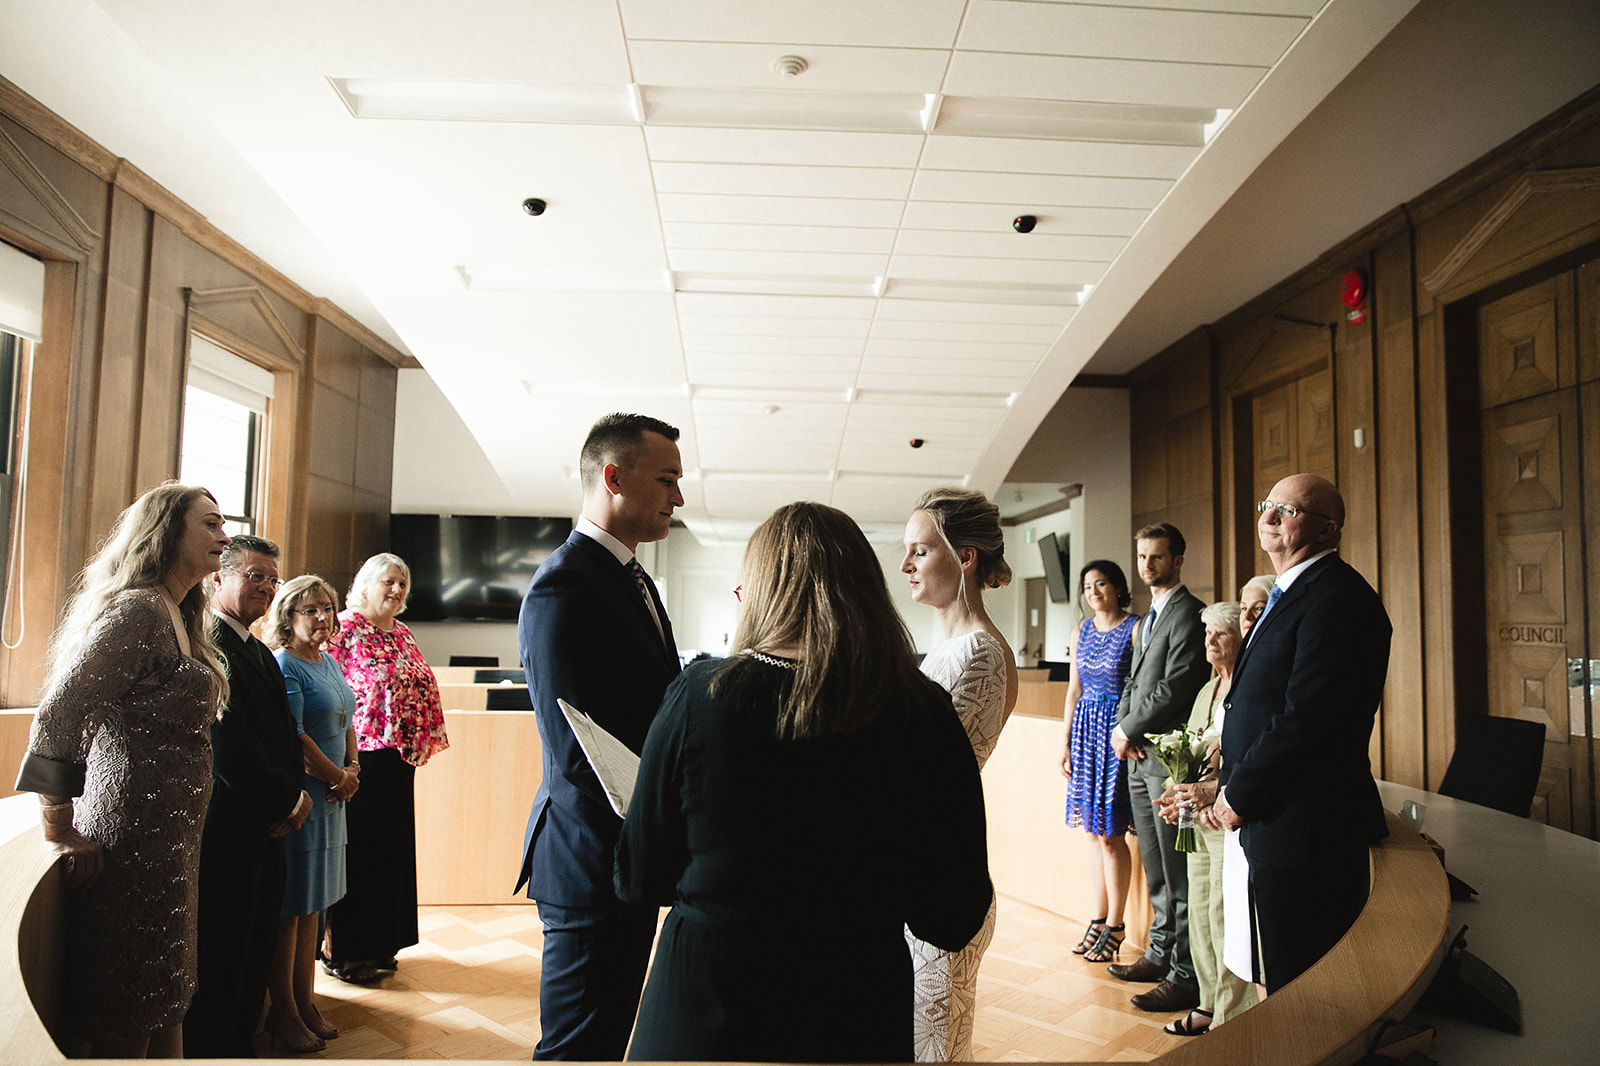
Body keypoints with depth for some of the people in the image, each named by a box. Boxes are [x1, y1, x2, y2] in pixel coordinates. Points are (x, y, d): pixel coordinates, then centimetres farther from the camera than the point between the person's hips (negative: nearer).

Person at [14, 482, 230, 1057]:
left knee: (166, 1007, 18)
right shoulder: (137, 610, -15)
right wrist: (62, 835, -14)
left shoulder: (179, 617, 14)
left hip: (170, 844, 9)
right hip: (134, 845, -9)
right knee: (125, 1030, 4)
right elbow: (55, 719, -21)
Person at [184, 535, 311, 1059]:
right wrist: (287, 800, -12)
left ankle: (240, 1044, 32)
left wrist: (294, 793, -2)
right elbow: (228, 747, -21)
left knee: (255, 952, 18)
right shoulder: (207, 643, -15)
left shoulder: (261, 652, 16)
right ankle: (210, 1050, 18)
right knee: (220, 960, 3)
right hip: (225, 832, -9)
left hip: (265, 826, 9)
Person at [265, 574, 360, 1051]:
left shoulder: (329, 662, 13)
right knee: (290, 908, 3)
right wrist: (338, 777, -9)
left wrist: (352, 768, 2)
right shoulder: (283, 665, -14)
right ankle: (283, 1012, 16)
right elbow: (294, 739, -19)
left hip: (331, 797, 8)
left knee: (312, 904, 16)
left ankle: (305, 1002, 27)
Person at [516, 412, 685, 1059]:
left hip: (631, 858, 10)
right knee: (580, 1043, 6)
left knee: (612, 1032, 22)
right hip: (591, 864, -10)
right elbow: (580, 756, -25)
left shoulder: (632, 577, 13)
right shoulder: (564, 588, -20)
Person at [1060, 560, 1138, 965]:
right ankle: (1098, 918, 21)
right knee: (1094, 832, 11)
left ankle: (1114, 925, 11)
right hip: (1085, 729, 6)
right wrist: (1066, 742, 11)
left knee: (1109, 833, -3)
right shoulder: (1083, 631, 11)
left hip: (1117, 729, -6)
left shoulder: (1136, 628, -7)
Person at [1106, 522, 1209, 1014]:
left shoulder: (1188, 613, -12)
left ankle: (1186, 977, 5)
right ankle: (1160, 954, 29)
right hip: (1139, 754, 9)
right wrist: (1121, 727, 3)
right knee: (1155, 869, 17)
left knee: (1179, 874, -3)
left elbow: (1175, 687, -18)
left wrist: (1129, 729, -9)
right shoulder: (1147, 618, 19)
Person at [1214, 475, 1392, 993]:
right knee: (1280, 979, 20)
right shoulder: (1288, 594, 16)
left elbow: (1307, 720, -24)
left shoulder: (1337, 598, -18)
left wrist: (1240, 795, -14)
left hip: (1305, 831, -10)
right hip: (1275, 828, 10)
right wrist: (1233, 787, 9)